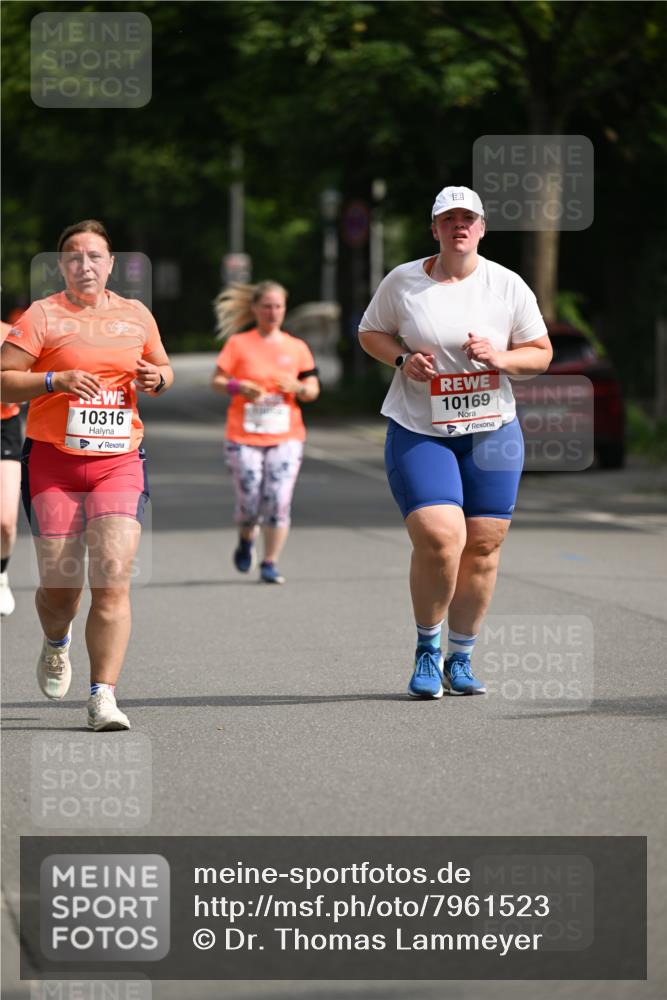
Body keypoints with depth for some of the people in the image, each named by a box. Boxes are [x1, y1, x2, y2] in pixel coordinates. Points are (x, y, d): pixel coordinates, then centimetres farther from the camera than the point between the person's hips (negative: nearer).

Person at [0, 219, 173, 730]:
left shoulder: (136, 314, 12)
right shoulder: (42, 315, 0)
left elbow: (164, 368, 27)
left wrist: (157, 377, 3)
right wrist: (56, 380, -18)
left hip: (119, 462, 2)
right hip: (52, 460, -2)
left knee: (113, 577, -14)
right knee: (59, 584, 1)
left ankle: (103, 696, -13)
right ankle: (56, 643, 38)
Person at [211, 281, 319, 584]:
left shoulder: (297, 348, 9)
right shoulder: (238, 344, 2)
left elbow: (313, 390, 10)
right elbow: (217, 381, 2)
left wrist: (297, 387, -12)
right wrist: (239, 387, -18)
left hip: (286, 437, 1)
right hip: (244, 437, -1)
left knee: (279, 502, -11)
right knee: (249, 502, -3)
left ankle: (270, 564, -1)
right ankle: (246, 539, 31)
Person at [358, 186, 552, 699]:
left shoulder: (508, 285, 2)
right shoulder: (403, 281, 0)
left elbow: (541, 352, 8)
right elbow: (370, 332, 13)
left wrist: (501, 359, -12)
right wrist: (402, 359, -7)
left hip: (492, 431, 2)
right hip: (419, 431, -2)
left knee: (483, 546, 0)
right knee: (439, 538, -18)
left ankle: (460, 660, 16)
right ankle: (427, 651, 3)